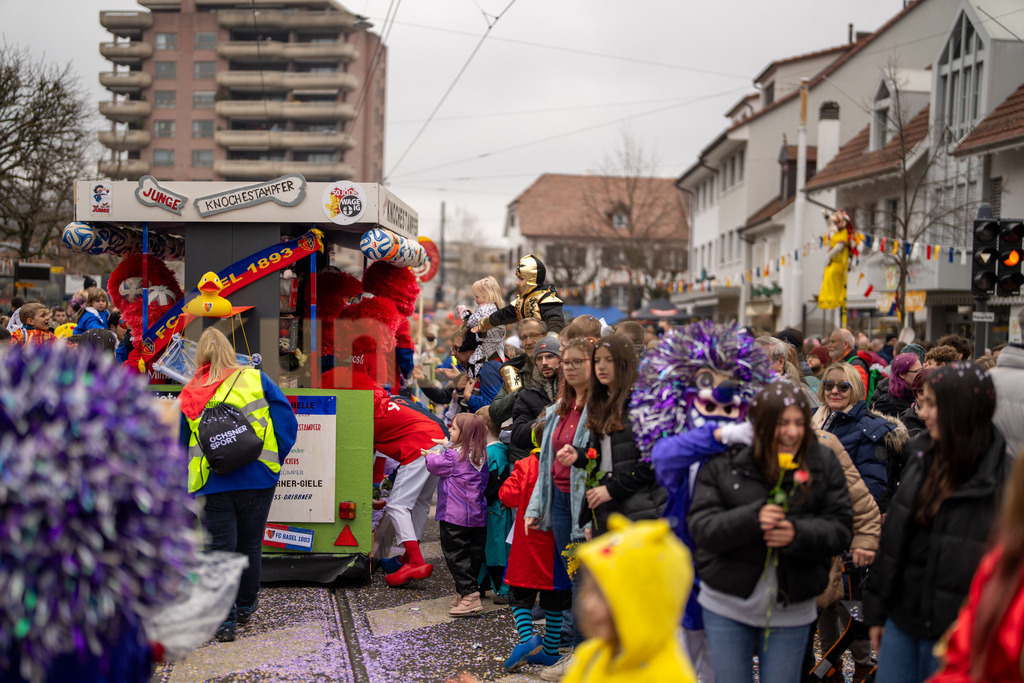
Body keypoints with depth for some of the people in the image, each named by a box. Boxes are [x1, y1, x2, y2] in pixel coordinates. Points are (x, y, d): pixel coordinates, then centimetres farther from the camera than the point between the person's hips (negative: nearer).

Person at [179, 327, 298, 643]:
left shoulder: (189, 396, 5)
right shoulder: (255, 379, 1)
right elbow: (286, 421, -4)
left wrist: (186, 482, 20)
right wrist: (275, 458, 6)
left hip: (212, 485, 0)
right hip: (257, 479, 0)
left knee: (219, 551, 4)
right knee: (249, 546, 16)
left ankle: (224, 620, 0)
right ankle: (245, 606, 31)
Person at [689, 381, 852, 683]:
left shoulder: (824, 464, -1)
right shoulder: (723, 463, -7)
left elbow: (840, 528, -6)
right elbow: (702, 527, -13)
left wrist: (798, 534, -25)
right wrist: (752, 519, -29)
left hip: (791, 610, 1)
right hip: (727, 605, -1)